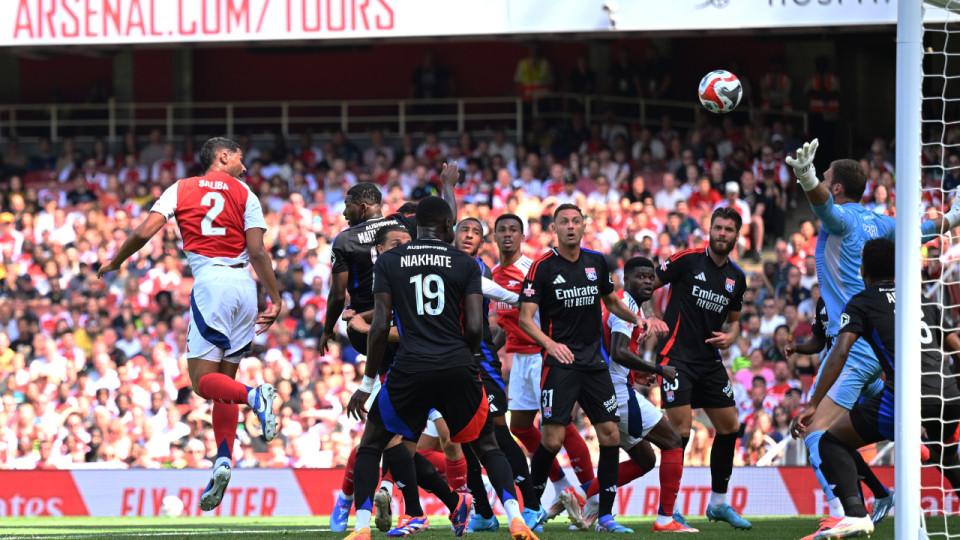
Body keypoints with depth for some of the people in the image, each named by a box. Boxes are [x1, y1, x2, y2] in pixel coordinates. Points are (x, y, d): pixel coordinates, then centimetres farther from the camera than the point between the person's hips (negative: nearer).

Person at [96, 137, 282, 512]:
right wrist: (275, 299, 5)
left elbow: (144, 232, 1)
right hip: (244, 284, 3)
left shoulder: (181, 190, 10)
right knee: (223, 378, 9)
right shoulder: (245, 195, 10)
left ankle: (253, 397, -35)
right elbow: (257, 252, 1)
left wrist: (113, 263, 17)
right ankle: (223, 462, -5)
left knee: (202, 379, -4)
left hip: (211, 283, -3)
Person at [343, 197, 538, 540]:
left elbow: (380, 325, 1)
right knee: (487, 447, 19)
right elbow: (475, 328, -1)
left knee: (371, 444, 18)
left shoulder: (388, 262, 7)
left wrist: (366, 383, 7)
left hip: (410, 370, -1)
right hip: (458, 369, 1)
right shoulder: (465, 264, 7)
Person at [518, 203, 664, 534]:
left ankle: (605, 516, 5)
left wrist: (638, 320, 8)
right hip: (560, 362, -5)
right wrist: (550, 343, -24)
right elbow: (525, 318, -8)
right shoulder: (543, 268, -5)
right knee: (552, 439, -12)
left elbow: (611, 301, 26)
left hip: (594, 362, 5)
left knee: (610, 435, -2)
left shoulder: (597, 262, 10)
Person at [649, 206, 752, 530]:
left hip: (710, 362, 7)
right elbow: (646, 285, -3)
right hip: (677, 355, -7)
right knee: (680, 430, -13)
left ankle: (718, 503, 22)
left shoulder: (737, 278, 9)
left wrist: (731, 335, 1)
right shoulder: (688, 260, -8)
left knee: (729, 427, 7)